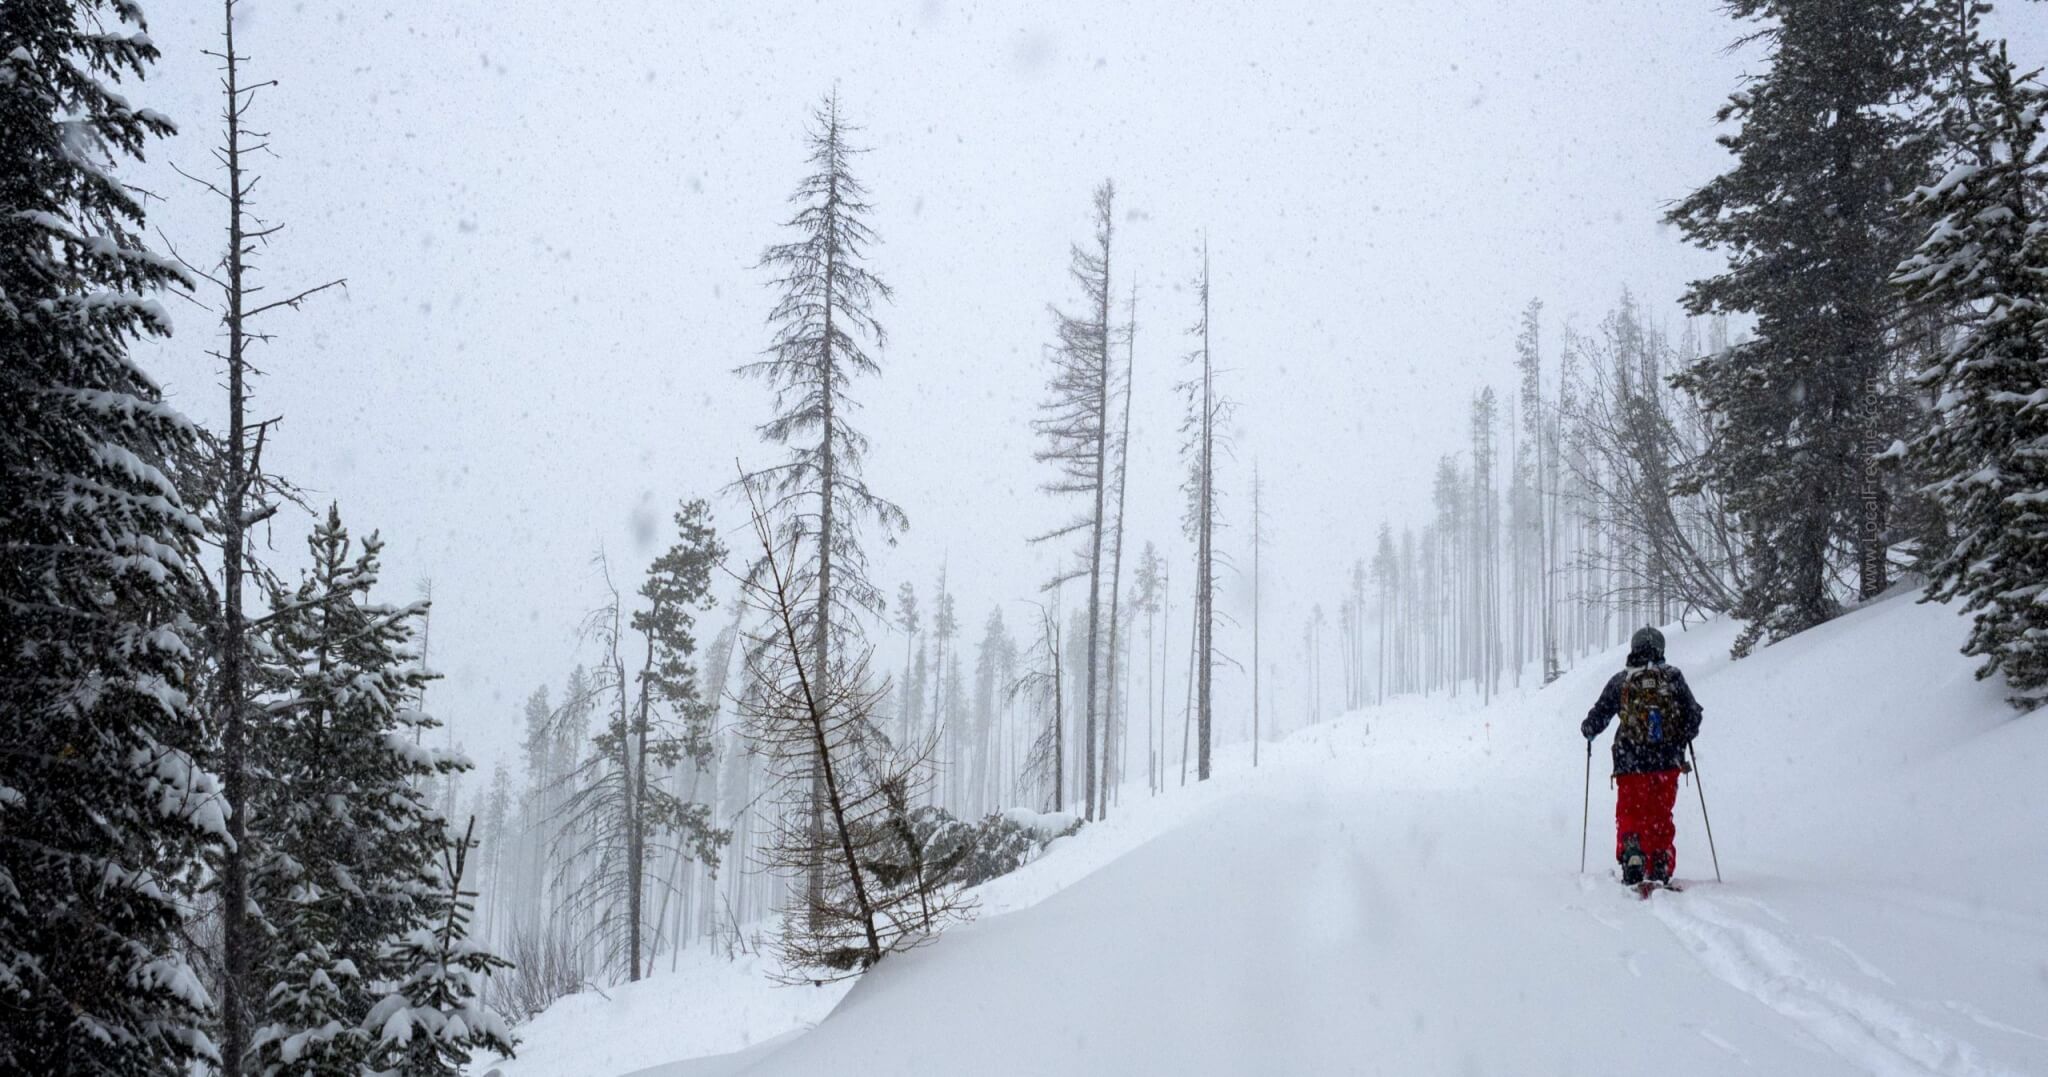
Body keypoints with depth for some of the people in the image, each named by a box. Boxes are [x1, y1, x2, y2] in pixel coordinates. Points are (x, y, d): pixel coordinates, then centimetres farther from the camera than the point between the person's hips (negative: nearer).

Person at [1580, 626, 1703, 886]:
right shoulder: (1673, 676, 3)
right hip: (1669, 761, 1)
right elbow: (1694, 715, 5)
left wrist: (1587, 730, 25)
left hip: (1632, 763, -1)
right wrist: (1684, 738, 25)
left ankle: (1632, 856, -17)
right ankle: (1660, 867, 9)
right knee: (1661, 817, 14)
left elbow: (1599, 717, 3)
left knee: (1630, 816, 6)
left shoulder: (1621, 681, 0)